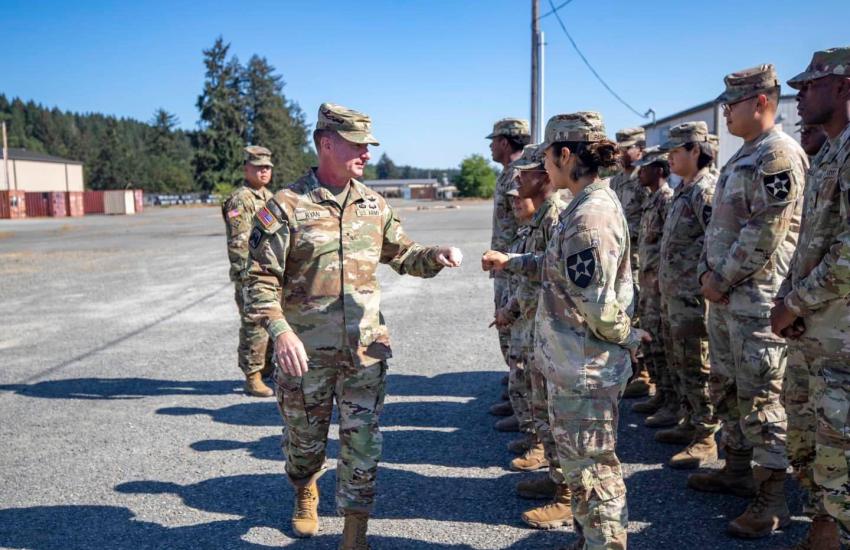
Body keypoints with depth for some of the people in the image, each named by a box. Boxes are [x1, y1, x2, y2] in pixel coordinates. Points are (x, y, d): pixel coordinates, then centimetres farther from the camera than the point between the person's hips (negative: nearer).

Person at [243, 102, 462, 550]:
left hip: (366, 349, 3)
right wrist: (280, 331, -25)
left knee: (362, 444, 3)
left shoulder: (373, 204, 5)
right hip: (306, 353, -2)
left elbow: (402, 254, 13)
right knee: (305, 440, 17)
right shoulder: (286, 206, -10)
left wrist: (436, 256, -7)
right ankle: (305, 494, 50)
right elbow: (260, 279, -11)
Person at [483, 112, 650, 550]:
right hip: (580, 364, 10)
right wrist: (511, 262, 19)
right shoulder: (596, 202, 8)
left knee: (588, 467, 5)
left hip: (583, 369, -10)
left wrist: (628, 337, -7)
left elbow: (596, 304, -24)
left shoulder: (589, 216, -23)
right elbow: (561, 267, 19)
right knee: (586, 463, 23)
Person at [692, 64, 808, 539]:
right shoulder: (742, 157, 17)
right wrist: (708, 271, 7)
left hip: (756, 298, -10)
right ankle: (738, 469, 32)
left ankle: (773, 501, 5)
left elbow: (765, 235, -20)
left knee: (760, 397, -5)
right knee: (728, 388, 18)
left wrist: (722, 279, -14)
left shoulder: (779, 155, -14)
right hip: (725, 296, 10)